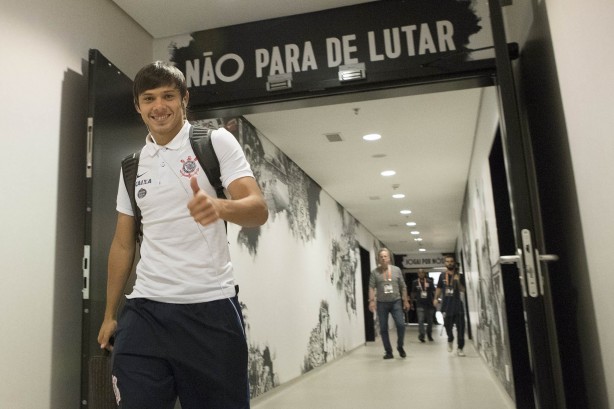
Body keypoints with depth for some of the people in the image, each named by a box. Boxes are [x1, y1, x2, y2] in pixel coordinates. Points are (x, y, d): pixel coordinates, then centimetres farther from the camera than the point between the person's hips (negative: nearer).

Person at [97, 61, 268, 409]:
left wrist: (219, 207, -34)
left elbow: (259, 210, -13)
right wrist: (110, 314, 16)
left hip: (210, 308, -3)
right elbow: (123, 244, 17)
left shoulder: (216, 141, -1)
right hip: (145, 311, 4)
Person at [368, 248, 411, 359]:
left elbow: (403, 287, 7)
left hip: (396, 302, 0)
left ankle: (400, 347, 13)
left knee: (401, 325, -11)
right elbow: (371, 287, -7)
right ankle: (388, 352, 14)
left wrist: (406, 301, 4)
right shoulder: (375, 272, -1)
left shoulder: (397, 270, 3)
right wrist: (371, 301, -19)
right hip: (381, 303, 0)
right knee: (383, 329, 2)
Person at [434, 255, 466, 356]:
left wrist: (458, 282, -18)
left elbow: (463, 290, -2)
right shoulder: (442, 276, 6)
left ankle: (460, 348, 8)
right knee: (448, 326, 7)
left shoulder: (459, 276, 2)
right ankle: (450, 340, 37)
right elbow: (439, 288, 16)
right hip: (446, 305, 1)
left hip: (457, 305, -1)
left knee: (460, 327, -3)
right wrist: (436, 298, 3)